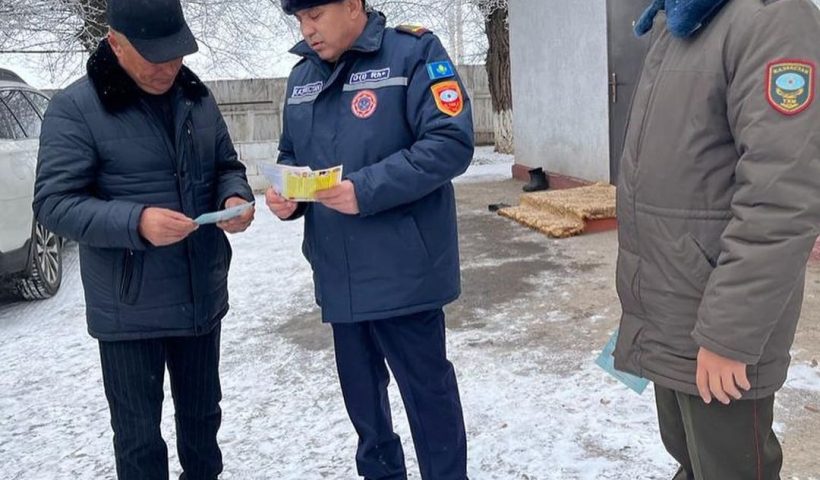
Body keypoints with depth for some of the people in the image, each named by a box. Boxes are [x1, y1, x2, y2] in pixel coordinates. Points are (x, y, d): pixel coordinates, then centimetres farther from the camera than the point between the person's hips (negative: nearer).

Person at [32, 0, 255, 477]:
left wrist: (235, 197, -10)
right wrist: (136, 222, -30)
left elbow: (226, 165, 13)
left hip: (203, 296, 5)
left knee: (203, 412, 23)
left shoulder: (196, 96, 5)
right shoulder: (76, 107, -12)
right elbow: (54, 203, -14)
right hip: (129, 308, -4)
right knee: (140, 436, 11)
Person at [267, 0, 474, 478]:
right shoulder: (303, 75, 11)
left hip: (402, 270, -6)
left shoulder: (413, 53, -9)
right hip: (339, 273, 7)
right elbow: (292, 154, 19)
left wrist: (367, 190, -23)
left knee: (426, 387, 7)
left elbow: (451, 143, -18)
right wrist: (285, 194, -3)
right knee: (360, 386, 21)